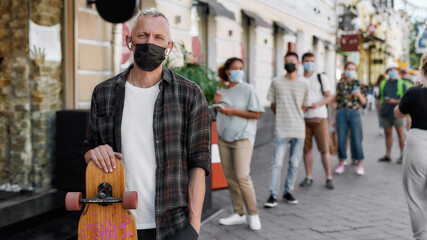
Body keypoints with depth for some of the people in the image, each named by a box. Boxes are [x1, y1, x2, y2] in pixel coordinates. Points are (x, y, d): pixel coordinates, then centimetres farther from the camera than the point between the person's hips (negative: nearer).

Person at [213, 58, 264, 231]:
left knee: (242, 177, -13)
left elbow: (256, 114, -8)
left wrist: (233, 111, -14)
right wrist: (216, 104, 1)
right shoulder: (222, 91, 12)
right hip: (224, 138, 5)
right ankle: (238, 214, 14)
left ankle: (253, 214, 2)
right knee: (230, 177, 5)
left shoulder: (247, 89, -3)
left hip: (242, 138, -5)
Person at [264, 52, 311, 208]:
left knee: (294, 163, 7)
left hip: (299, 130, 2)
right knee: (277, 163, -7)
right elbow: (273, 105, 9)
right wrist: (283, 117, 8)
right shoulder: (276, 82, 1)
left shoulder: (304, 84, 5)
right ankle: (273, 195, 0)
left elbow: (304, 106, 13)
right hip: (281, 130, -2)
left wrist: (294, 117, 8)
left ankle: (288, 192, 20)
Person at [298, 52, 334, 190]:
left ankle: (329, 178, 2)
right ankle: (308, 177, 13)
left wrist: (317, 104, -17)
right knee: (306, 148, 4)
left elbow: (329, 97, 1)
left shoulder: (321, 78, 6)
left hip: (319, 118, -2)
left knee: (324, 149, -4)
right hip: (303, 118, 2)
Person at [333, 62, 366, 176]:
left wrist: (359, 95, -16)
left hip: (354, 113, -1)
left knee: (356, 139, -1)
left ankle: (359, 164, 11)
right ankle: (341, 163, 16)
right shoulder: (340, 84, 8)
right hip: (341, 113, 2)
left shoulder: (359, 84, 4)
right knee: (341, 139, 3)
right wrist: (335, 117, 11)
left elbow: (364, 102, 4)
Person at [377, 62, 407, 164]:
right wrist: (380, 110, 12)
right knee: (388, 134, 10)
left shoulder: (401, 84, 2)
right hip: (385, 113, 4)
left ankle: (402, 155, 4)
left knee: (400, 134, -2)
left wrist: (395, 101, -16)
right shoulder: (383, 84, 12)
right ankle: (388, 155, 17)